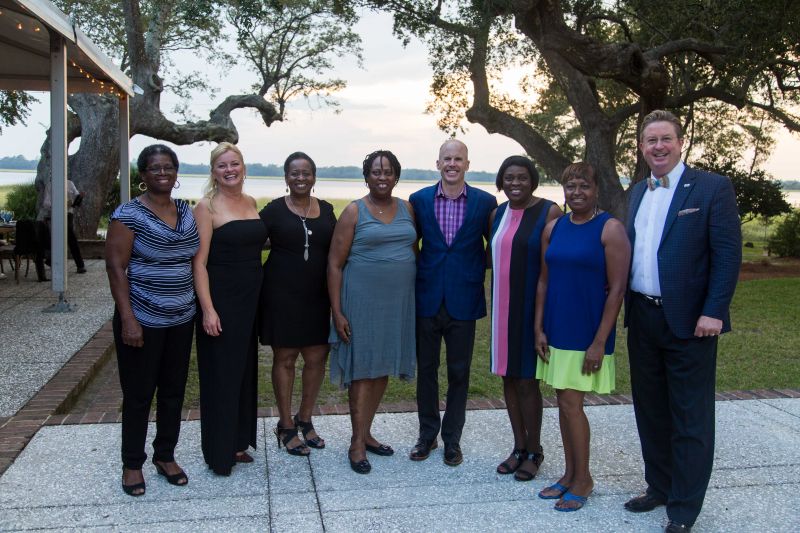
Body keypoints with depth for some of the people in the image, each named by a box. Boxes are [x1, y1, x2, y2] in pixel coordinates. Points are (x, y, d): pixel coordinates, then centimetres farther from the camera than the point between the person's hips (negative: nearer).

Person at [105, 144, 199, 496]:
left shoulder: (187, 212, 8)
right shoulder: (129, 214, -9)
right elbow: (115, 267, -11)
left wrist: (201, 307, 10)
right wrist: (127, 318, -17)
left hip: (181, 320, 5)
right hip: (143, 321, -5)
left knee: (174, 391, 13)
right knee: (139, 394, 5)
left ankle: (166, 455, 29)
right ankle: (132, 464, 21)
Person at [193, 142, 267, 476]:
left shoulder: (251, 203, 10)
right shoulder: (207, 207, -9)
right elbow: (199, 262, -12)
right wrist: (208, 309, -19)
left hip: (251, 299, 7)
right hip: (221, 299, -6)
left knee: (245, 371, 14)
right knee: (220, 375, 1)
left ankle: (238, 442, 28)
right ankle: (218, 452, 15)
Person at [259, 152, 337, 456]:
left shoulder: (326, 210, 7)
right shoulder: (274, 210, -3)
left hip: (317, 296, 3)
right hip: (282, 295, -3)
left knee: (317, 358, 6)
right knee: (285, 358, 6)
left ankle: (305, 419, 27)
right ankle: (285, 426, 20)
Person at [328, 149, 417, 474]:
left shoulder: (407, 209, 8)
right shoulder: (354, 212, -5)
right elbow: (335, 264, -6)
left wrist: (418, 298, 10)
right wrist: (337, 312, -11)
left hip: (398, 301, 5)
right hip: (362, 299, -4)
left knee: (382, 368, 12)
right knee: (362, 368, 1)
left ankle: (366, 432, 26)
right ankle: (357, 443, 10)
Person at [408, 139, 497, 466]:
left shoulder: (485, 202, -2)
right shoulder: (419, 200, 1)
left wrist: (479, 271, 0)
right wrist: (416, 274, 3)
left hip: (463, 301, -1)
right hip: (427, 299, 1)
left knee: (459, 372, 8)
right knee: (426, 369, 11)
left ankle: (452, 439, 24)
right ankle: (427, 435, 27)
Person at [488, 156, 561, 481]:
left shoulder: (548, 212, -9)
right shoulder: (497, 214, 9)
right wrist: (496, 305, 7)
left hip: (531, 307, -6)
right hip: (502, 307, 6)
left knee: (526, 380, 1)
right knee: (509, 377, 11)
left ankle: (534, 451, 19)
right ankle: (519, 447, 26)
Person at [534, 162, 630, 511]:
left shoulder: (610, 229, -10)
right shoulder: (553, 228, 6)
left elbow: (617, 289, -12)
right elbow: (544, 282, 9)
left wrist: (600, 342, -15)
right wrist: (539, 328, 3)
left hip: (587, 333, -5)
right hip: (556, 330, 5)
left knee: (571, 404, -3)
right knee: (564, 402, 12)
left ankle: (583, 479, 15)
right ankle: (570, 473, 26)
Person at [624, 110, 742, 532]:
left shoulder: (712, 188, -6)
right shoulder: (638, 192, 12)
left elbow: (729, 255, -11)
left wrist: (713, 312, -17)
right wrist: (626, 303, 5)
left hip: (688, 322, -6)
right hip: (642, 319, 6)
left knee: (690, 418, 3)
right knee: (650, 411, 16)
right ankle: (659, 487, 32)